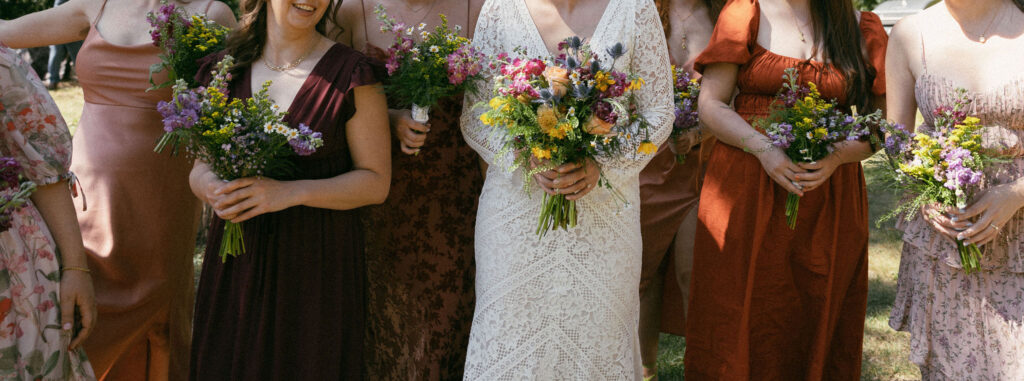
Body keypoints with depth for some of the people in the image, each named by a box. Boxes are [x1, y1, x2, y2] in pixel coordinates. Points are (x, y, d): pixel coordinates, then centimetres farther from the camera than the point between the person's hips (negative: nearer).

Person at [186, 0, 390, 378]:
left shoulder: (353, 75, -7)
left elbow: (376, 182, -7)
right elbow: (200, 167, 11)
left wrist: (289, 192, -20)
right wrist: (212, 189, -14)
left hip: (318, 260, -3)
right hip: (236, 262, 3)